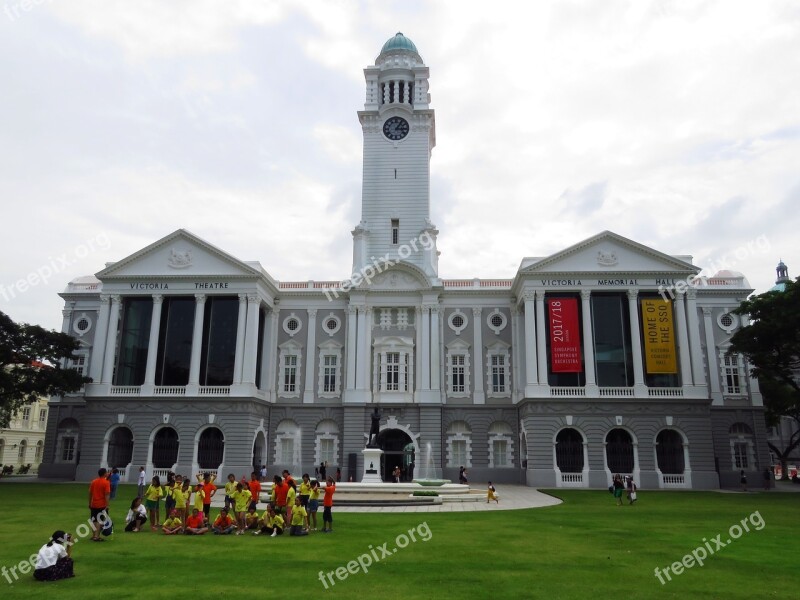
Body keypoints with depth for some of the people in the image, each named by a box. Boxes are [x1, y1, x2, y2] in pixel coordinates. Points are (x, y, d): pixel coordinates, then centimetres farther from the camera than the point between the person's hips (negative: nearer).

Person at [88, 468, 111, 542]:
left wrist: (90, 504, 19)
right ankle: (97, 537, -3)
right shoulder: (106, 482, -11)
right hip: (102, 505, -5)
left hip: (93, 505, 5)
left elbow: (90, 493, 10)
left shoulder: (93, 481, 5)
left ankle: (93, 536, 22)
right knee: (100, 521, 1)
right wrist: (107, 505, -14)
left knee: (94, 521, 16)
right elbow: (107, 494, -16)